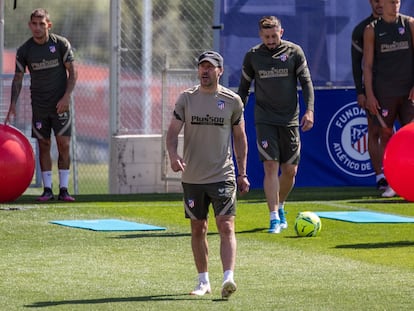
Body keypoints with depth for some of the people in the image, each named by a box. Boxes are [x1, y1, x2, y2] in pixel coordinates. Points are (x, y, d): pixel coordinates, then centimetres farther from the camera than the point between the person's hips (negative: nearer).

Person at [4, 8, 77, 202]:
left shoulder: (61, 44, -5)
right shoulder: (24, 50, 0)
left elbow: (72, 72, -1)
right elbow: (18, 78, 5)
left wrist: (66, 97, -12)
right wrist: (13, 105, -4)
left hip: (60, 104, -2)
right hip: (39, 105, 2)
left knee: (64, 145, -6)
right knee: (43, 146, 2)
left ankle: (63, 189, 0)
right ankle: (47, 189, 6)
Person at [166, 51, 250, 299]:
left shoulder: (232, 100, 1)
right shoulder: (186, 98, 2)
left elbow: (240, 137, 9)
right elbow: (173, 132, 0)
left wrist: (242, 173, 7)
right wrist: (173, 155, -20)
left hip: (223, 176, -2)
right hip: (192, 177, 2)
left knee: (226, 226, -14)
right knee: (198, 229, 9)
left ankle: (228, 278, -23)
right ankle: (204, 281, 20)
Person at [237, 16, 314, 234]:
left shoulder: (294, 52, 1)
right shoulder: (252, 56, 4)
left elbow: (306, 82, 1)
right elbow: (244, 87, 13)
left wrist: (309, 110, -11)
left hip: (289, 119, 1)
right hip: (264, 120, -1)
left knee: (290, 170, 4)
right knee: (271, 167, -12)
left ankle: (280, 207, 30)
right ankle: (274, 219, -12)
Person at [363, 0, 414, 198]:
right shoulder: (372, 30, 5)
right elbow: (367, 65, 4)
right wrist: (369, 95, -4)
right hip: (384, 92, -1)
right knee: (386, 134, 0)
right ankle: (390, 183, 3)